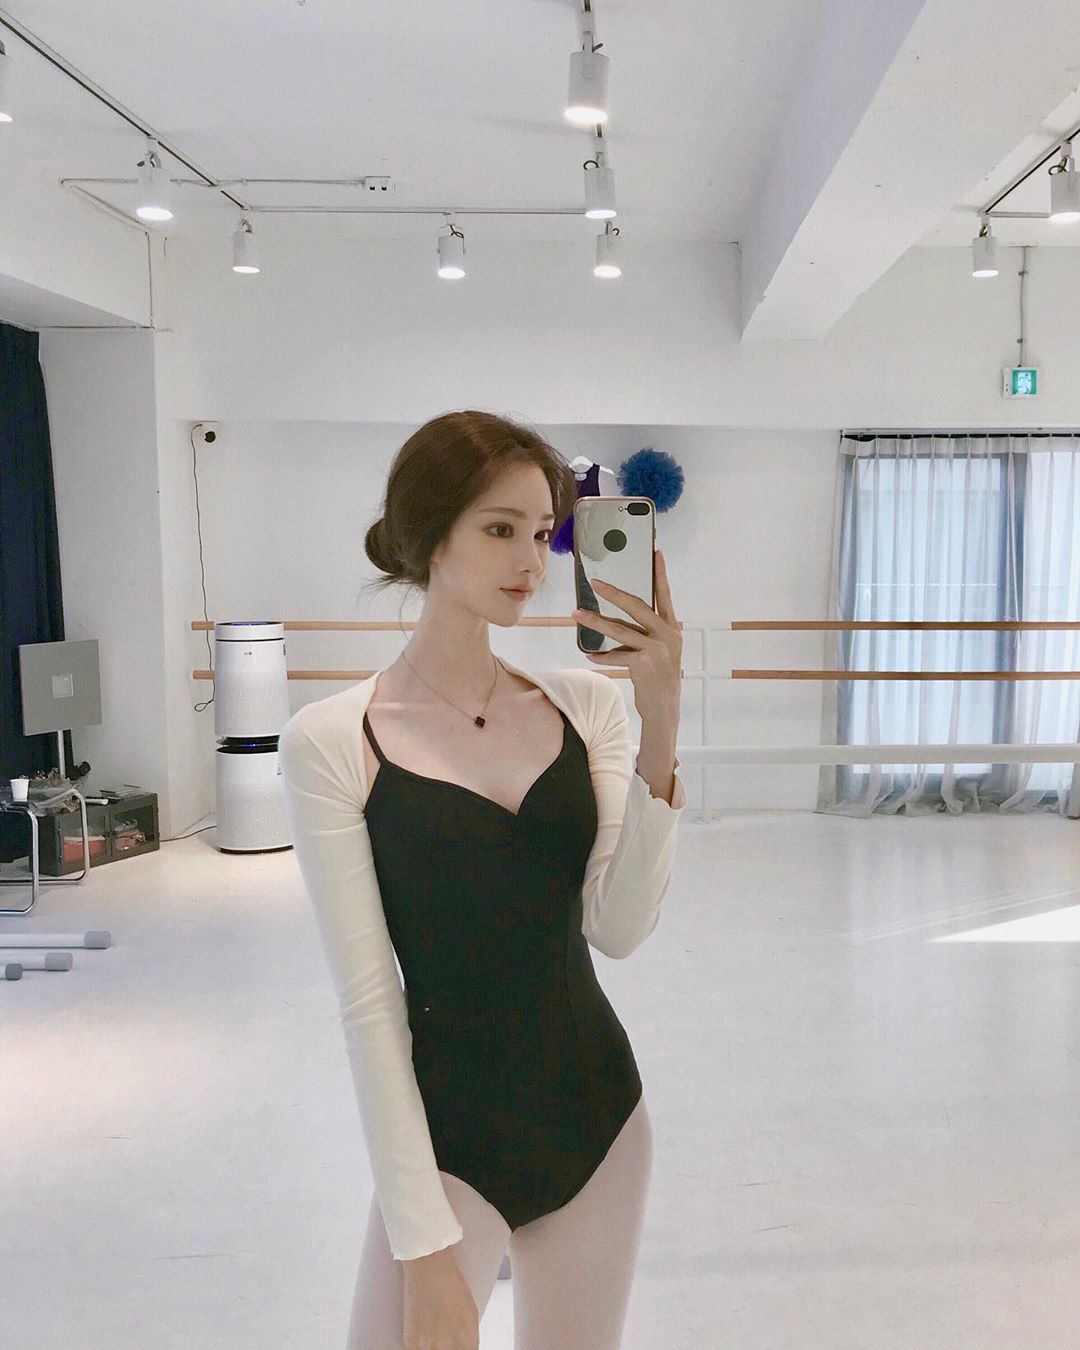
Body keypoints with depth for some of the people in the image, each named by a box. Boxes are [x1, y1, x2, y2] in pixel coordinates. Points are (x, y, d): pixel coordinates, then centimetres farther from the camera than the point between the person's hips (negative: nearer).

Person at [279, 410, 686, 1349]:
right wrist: (425, 1243, -13)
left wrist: (660, 726, -23)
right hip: (448, 1136, -3)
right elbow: (368, 1001, -13)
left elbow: (620, 929, -12)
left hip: (598, 1116, 4)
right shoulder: (331, 742, -13)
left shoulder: (584, 704, -3)